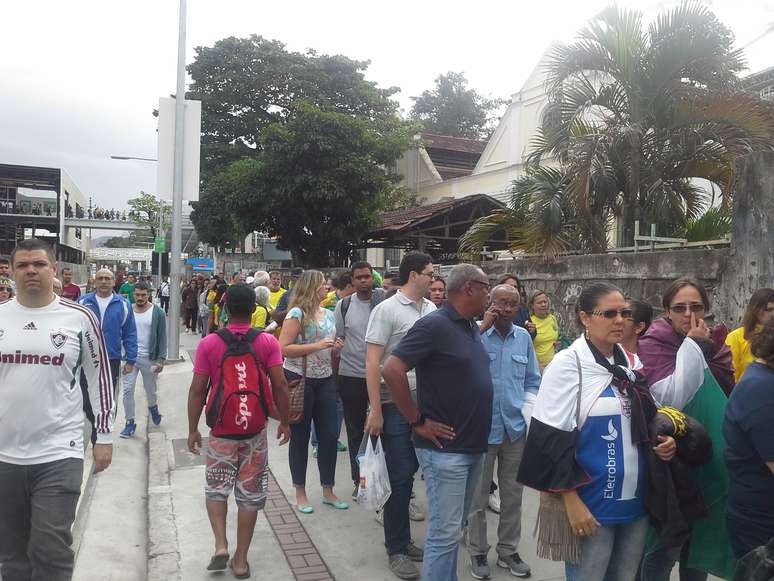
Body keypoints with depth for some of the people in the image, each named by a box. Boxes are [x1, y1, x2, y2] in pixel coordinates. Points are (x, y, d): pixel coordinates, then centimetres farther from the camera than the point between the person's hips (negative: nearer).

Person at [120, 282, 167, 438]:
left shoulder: (158, 313, -5)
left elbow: (162, 338, -5)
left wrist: (161, 359, -12)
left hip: (149, 358, -1)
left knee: (151, 389, 14)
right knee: (128, 389, -3)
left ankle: (153, 407, 45)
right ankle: (130, 422, 10)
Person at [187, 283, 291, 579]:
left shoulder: (208, 343, -8)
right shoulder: (268, 342, -8)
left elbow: (197, 390, -7)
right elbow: (279, 385, -9)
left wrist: (193, 429, 3)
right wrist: (284, 422, 3)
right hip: (255, 430, 0)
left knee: (216, 487, 19)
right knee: (250, 492, 11)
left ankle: (220, 545, 5)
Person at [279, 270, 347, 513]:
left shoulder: (328, 314, 10)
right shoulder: (297, 314, -11)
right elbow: (283, 348, -18)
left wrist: (335, 347, 1)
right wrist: (316, 346, -21)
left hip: (325, 381, 6)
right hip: (299, 380, -6)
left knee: (329, 436, 7)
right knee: (300, 437, 7)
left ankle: (328, 491, 23)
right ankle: (300, 493, 22)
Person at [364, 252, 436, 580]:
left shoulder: (431, 310, 7)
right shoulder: (387, 310, -10)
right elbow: (372, 362, -12)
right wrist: (375, 411, -14)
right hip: (395, 405, -5)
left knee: (410, 472, 15)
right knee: (401, 476, 2)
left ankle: (403, 540, 31)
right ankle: (396, 550, 19)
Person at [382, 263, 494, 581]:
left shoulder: (472, 327, 10)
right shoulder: (434, 325, -17)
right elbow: (392, 370, -23)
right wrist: (418, 421, -18)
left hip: (474, 446, 9)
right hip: (445, 448, -8)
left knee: (454, 528, 20)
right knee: (444, 533, 0)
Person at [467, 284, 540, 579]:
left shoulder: (524, 337, 3)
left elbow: (533, 381, 12)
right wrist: (482, 328, -25)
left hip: (516, 427, 4)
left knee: (513, 494, 16)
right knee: (478, 495, 10)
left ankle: (508, 550, 34)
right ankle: (478, 552, 28)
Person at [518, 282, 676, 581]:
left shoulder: (631, 363, 6)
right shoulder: (568, 364, -13)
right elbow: (553, 440, -15)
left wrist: (663, 440, 0)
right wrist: (572, 501, -17)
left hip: (635, 500, 6)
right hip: (592, 503, -6)